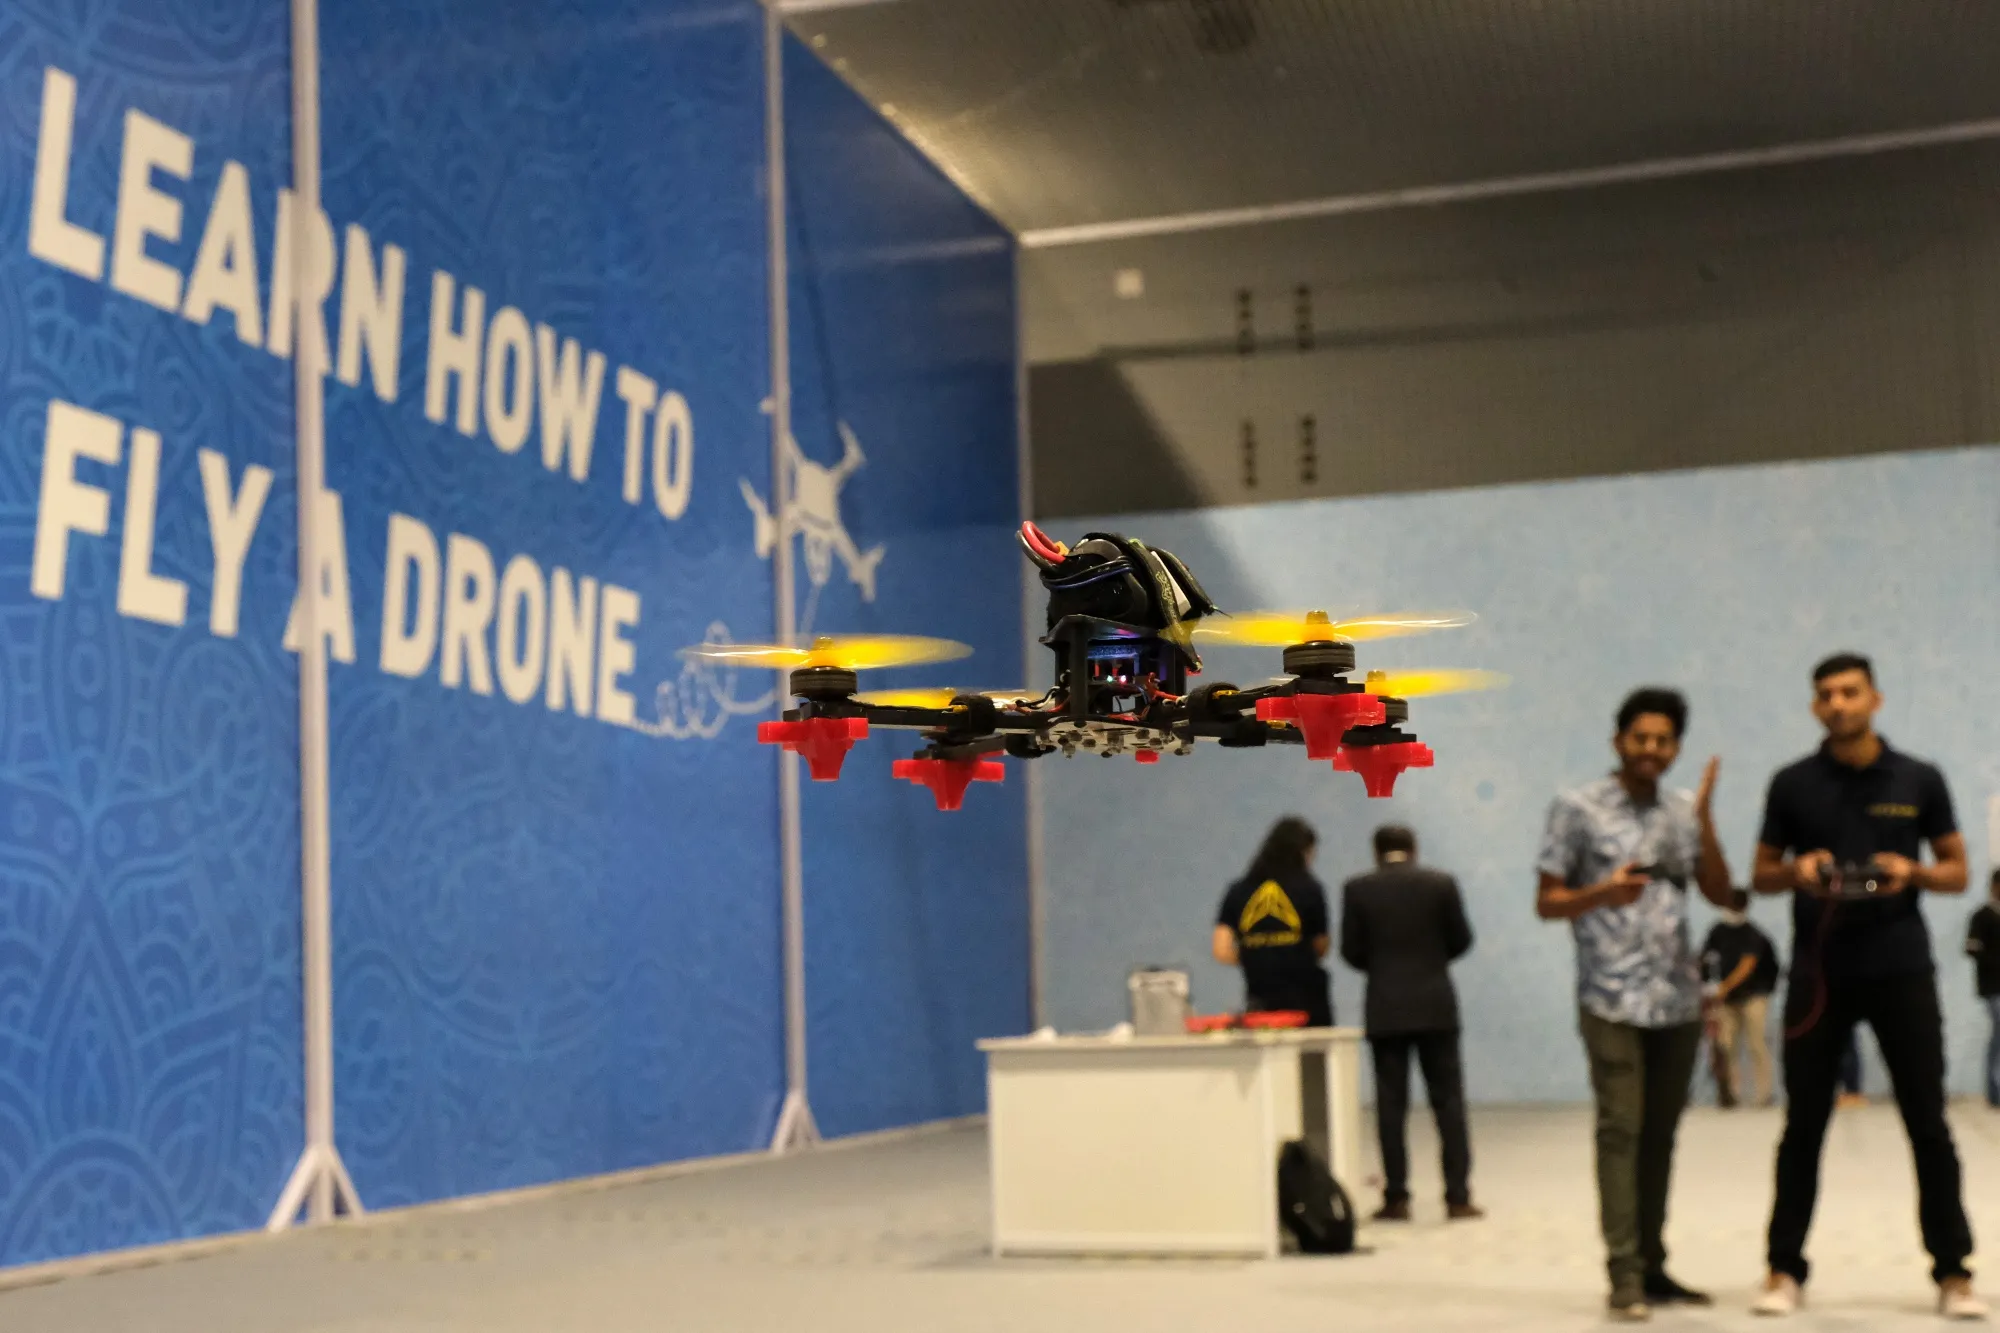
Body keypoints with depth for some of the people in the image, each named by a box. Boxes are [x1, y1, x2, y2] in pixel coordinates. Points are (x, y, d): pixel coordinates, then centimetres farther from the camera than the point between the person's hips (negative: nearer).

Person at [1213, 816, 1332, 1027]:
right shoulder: (1309, 889, -3)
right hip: (1306, 999, -2)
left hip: (1260, 1001, 3)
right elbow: (1321, 948, 4)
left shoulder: (1239, 891, 3)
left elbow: (1221, 951, -2)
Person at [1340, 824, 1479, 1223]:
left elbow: (1350, 950, -1)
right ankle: (1458, 1198, 0)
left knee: (1391, 1104, 3)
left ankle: (1396, 1199, 2)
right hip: (1436, 1006, 0)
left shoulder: (1357, 889, -2)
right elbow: (1461, 940, 3)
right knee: (1448, 1100, 3)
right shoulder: (1441, 883, -1)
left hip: (1385, 1010, 0)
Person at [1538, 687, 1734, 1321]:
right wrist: (1602, 893, -20)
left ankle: (1653, 1264, 16)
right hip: (1612, 999, -4)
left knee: (1661, 1134, 8)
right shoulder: (1578, 808, -1)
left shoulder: (1683, 811, 11)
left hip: (1679, 999, 5)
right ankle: (1625, 1273, -7)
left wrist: (1705, 818, -7)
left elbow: (1721, 894, 4)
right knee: (1620, 1131, -8)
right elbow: (1546, 902, -2)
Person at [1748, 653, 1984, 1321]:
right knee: (1803, 1127, 5)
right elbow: (1762, 876, 9)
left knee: (1927, 1124, 2)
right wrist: (1798, 872, -13)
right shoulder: (1792, 784, 3)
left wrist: (1913, 872, -13)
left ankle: (1953, 1272, 12)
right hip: (1818, 973, 0)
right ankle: (1785, 1269, 13)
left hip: (1901, 971, 0)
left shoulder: (1919, 781, 3)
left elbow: (1957, 871, 8)